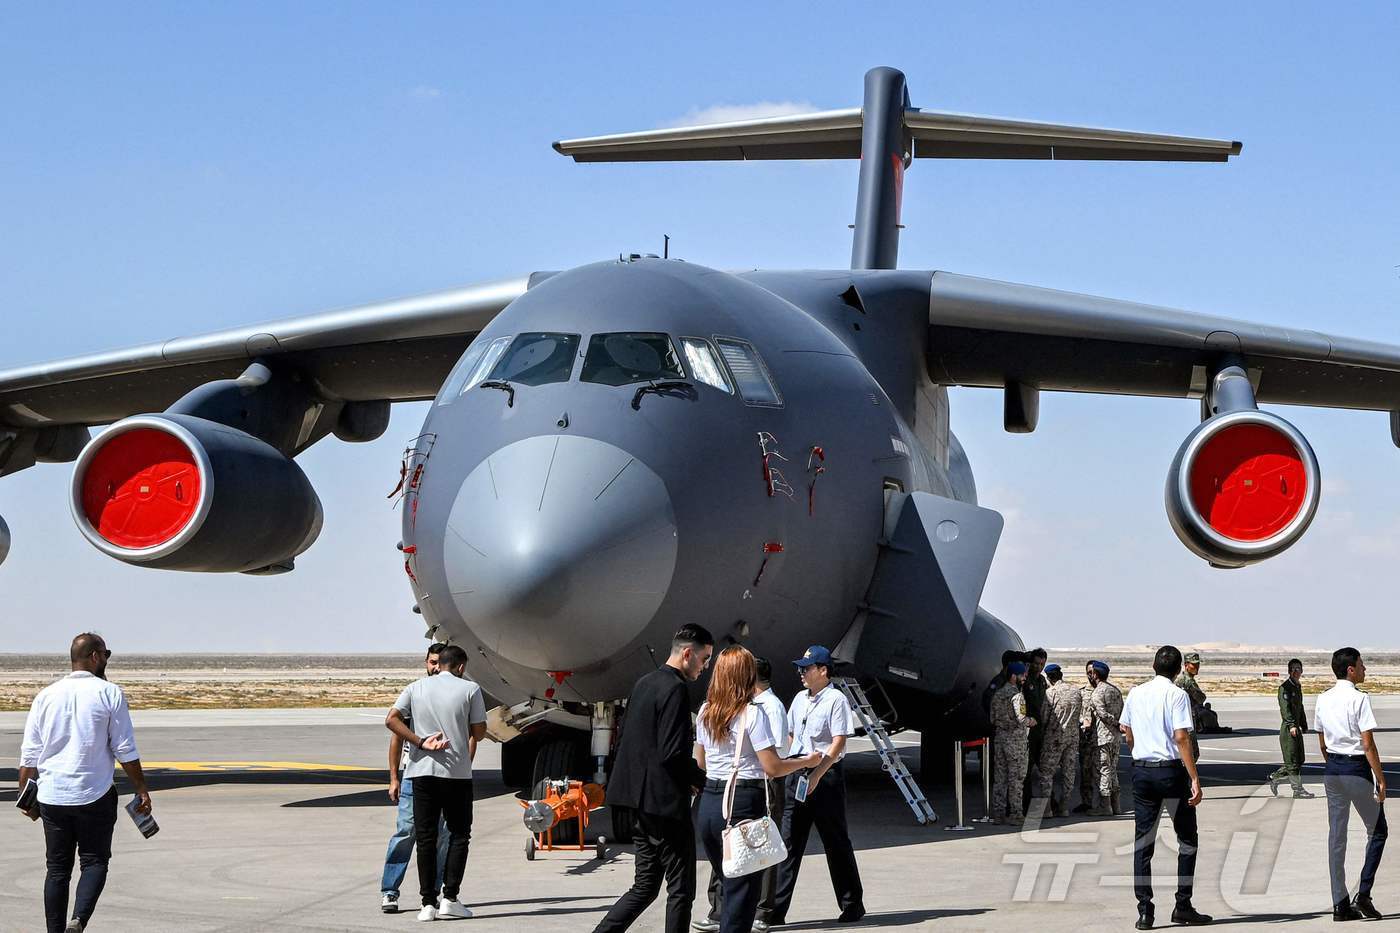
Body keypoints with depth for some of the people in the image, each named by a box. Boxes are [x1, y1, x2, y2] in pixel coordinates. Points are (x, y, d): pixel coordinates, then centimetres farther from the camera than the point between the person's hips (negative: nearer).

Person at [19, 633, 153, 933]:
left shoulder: (46, 695, 6)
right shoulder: (109, 693, -5)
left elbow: (29, 754, 7)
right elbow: (125, 750, -4)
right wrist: (141, 789, 4)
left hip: (51, 797, 3)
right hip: (95, 796, -3)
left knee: (58, 868, 11)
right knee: (94, 862, 7)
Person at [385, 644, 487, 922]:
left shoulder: (416, 688, 8)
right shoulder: (470, 689, 1)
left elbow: (391, 720, -4)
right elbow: (479, 732, 2)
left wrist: (421, 742, -5)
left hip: (422, 770, 2)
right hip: (457, 772, -2)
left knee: (425, 838, 6)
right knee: (459, 834, 9)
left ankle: (428, 903, 3)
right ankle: (450, 898, 1)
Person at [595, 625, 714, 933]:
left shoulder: (643, 684, 12)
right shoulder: (676, 690, -16)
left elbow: (624, 740, 18)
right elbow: (673, 754, -22)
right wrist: (704, 781, -6)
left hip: (641, 800, 9)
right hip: (667, 803, -9)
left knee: (645, 886, 14)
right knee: (680, 889, 0)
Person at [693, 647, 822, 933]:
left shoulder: (705, 712, 9)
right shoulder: (752, 712, -11)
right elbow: (772, 767, -13)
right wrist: (807, 761, 3)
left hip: (709, 802, 7)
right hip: (744, 803, -6)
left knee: (728, 885, 18)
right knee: (743, 892, 0)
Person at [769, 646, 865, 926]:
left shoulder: (836, 699, -8)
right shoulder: (800, 699, 14)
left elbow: (839, 742, -14)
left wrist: (816, 775, -20)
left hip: (826, 774, -6)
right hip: (796, 774, 6)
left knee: (836, 842, 3)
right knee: (789, 841, 2)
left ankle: (852, 904, 15)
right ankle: (776, 910, 1)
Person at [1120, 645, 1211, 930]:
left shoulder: (1135, 693, 7)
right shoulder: (1177, 695, -9)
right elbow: (1181, 737, -16)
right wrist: (1195, 778, -16)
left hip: (1141, 770, 4)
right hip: (1171, 769, -4)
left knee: (1142, 842, 5)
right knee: (1187, 839, 11)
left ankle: (1144, 911, -1)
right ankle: (1182, 906, 9)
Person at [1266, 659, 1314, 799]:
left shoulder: (1298, 686, 17)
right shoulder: (1285, 687, -11)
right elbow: (1285, 707, -20)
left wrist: (1304, 725, 27)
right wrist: (1291, 725, -30)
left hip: (1296, 727, 9)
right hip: (1288, 728, -9)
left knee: (1299, 759, 11)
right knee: (1292, 760, -4)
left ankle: (1274, 778, 22)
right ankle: (1298, 790, 1)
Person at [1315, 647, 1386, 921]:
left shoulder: (1323, 700, 6)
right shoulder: (1359, 699, -15)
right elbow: (1368, 746, -17)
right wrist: (1381, 779, -11)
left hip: (1332, 769, 6)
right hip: (1358, 768, -6)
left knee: (1336, 835, 8)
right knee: (1377, 831, 9)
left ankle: (1340, 904, 10)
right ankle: (1363, 894, 0)